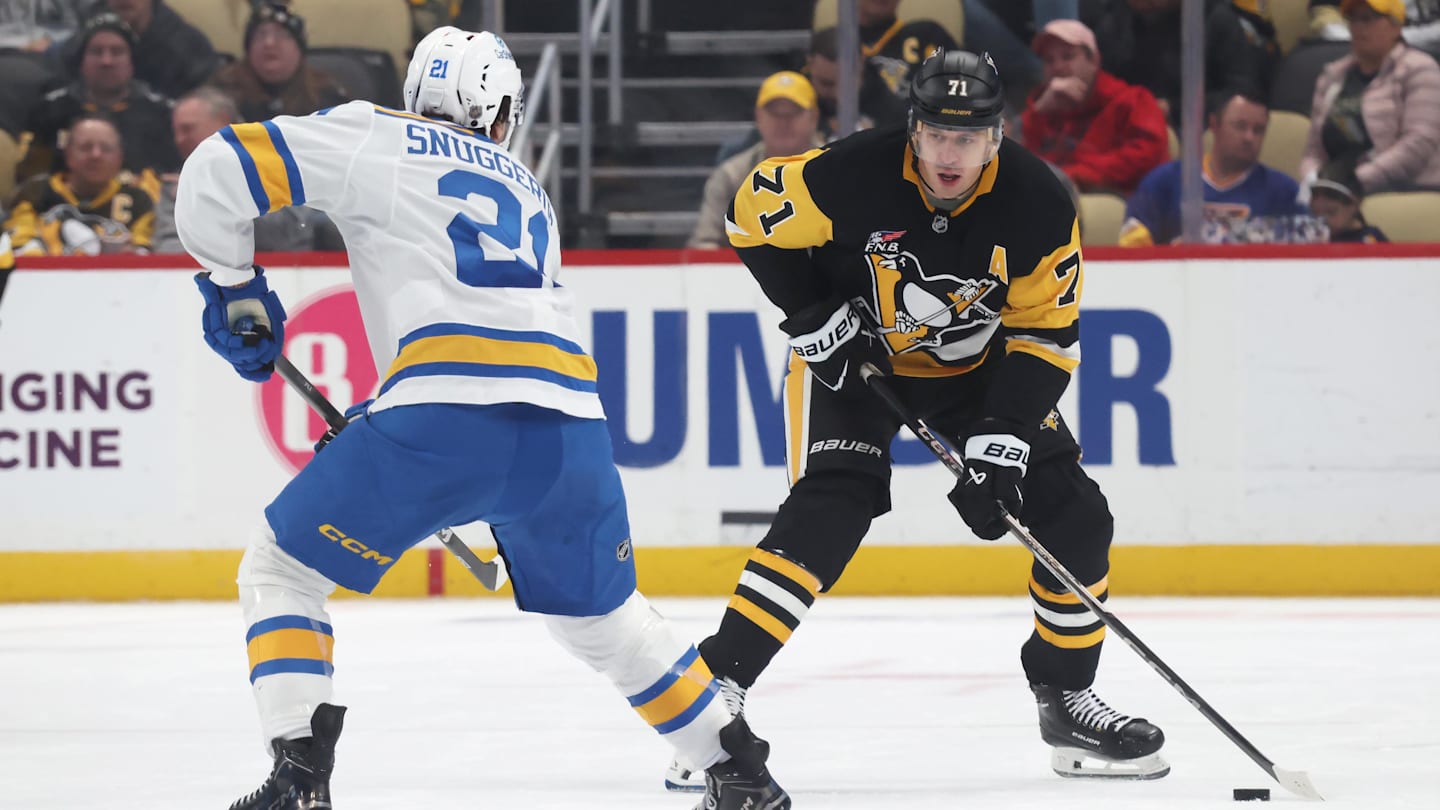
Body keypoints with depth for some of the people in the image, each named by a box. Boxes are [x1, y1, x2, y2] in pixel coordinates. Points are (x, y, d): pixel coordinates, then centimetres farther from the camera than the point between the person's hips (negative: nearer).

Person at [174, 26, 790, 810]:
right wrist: (380, 417, 42)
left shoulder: (373, 138, 15)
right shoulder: (528, 190, 33)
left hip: (448, 414, -5)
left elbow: (217, 172, 8)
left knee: (279, 569, 12)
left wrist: (233, 287, 23)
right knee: (599, 612, 30)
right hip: (568, 422, 5)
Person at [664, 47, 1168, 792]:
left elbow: (1044, 335, -15)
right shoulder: (851, 175, -29)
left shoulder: (1038, 205, -21)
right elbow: (754, 214, -12)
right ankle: (715, 689, -24)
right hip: (853, 357, -3)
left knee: (1073, 519, -4)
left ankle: (1066, 699, 14)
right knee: (828, 512, -25)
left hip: (976, 367, 4)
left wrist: (1002, 438, -23)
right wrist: (813, 316, -17)